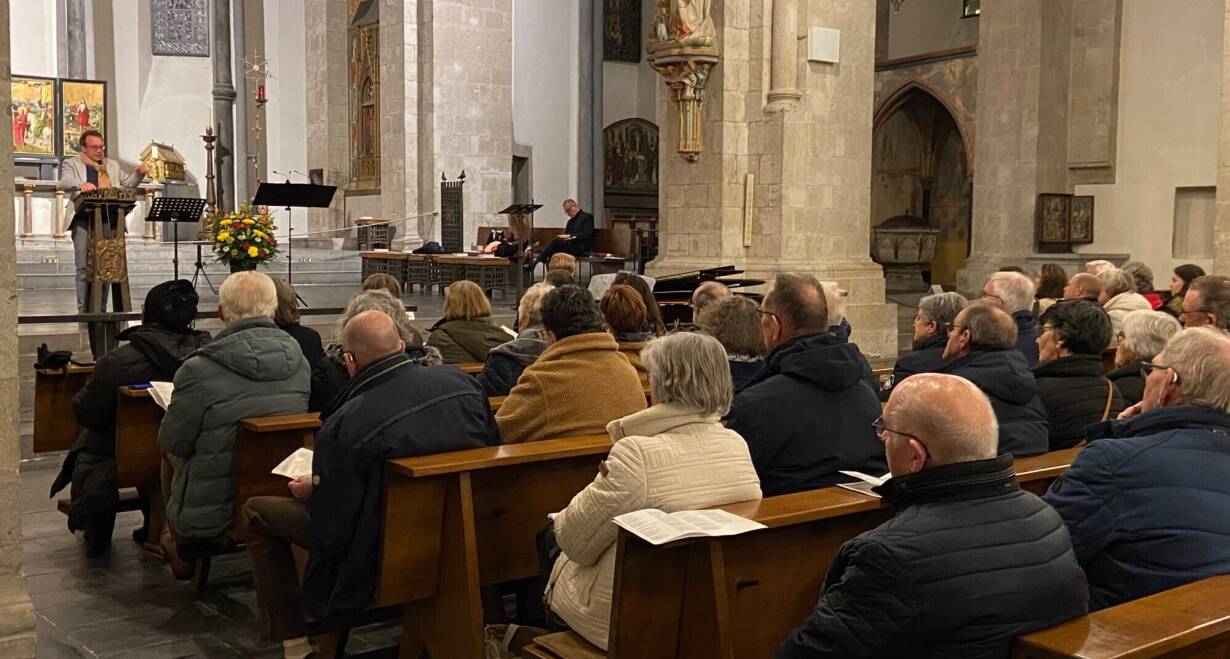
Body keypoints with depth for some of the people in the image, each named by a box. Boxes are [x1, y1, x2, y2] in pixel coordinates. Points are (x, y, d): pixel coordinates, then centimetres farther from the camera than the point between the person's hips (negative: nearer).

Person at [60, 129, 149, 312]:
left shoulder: (112, 165, 21)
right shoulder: (72, 163, 7)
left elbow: (128, 183, 22)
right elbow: (65, 182, -11)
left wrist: (139, 173, 2)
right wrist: (81, 184, -33)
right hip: (84, 221, -4)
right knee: (84, 267, -6)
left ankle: (101, 308, 9)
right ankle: (84, 309, -3)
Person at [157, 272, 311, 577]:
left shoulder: (199, 370, -21)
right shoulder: (300, 361, -6)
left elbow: (172, 445, -8)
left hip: (211, 513, -5)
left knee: (170, 452, 24)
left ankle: (182, 550, 39)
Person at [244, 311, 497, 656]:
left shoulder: (342, 427, -26)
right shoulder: (462, 382, -12)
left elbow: (330, 532, -18)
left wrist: (311, 490, 4)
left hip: (384, 557, -6)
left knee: (258, 511, 12)